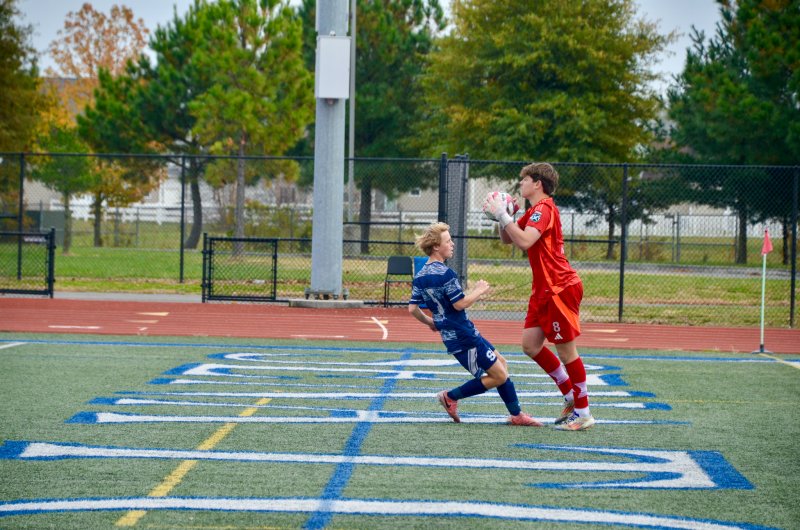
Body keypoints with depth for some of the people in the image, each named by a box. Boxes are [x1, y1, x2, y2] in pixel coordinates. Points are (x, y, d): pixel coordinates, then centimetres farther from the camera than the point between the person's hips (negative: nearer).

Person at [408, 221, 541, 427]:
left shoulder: (419, 276, 7)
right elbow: (460, 304, -22)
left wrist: (429, 322, 24)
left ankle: (516, 415, 18)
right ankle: (451, 397, 4)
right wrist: (479, 291, -6)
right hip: (464, 337, -10)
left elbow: (412, 308, 8)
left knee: (501, 364, 17)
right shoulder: (445, 273, -20)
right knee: (499, 376, -3)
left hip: (449, 334, 10)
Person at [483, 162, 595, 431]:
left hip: (561, 288, -10)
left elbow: (524, 241, -28)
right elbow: (508, 239, 20)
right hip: (544, 289, 10)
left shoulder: (544, 209, -14)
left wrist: (502, 214, -21)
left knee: (566, 350, -5)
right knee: (530, 344, 7)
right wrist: (500, 214, 5)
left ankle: (583, 413, 3)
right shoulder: (534, 211, 16)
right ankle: (571, 396, 18)